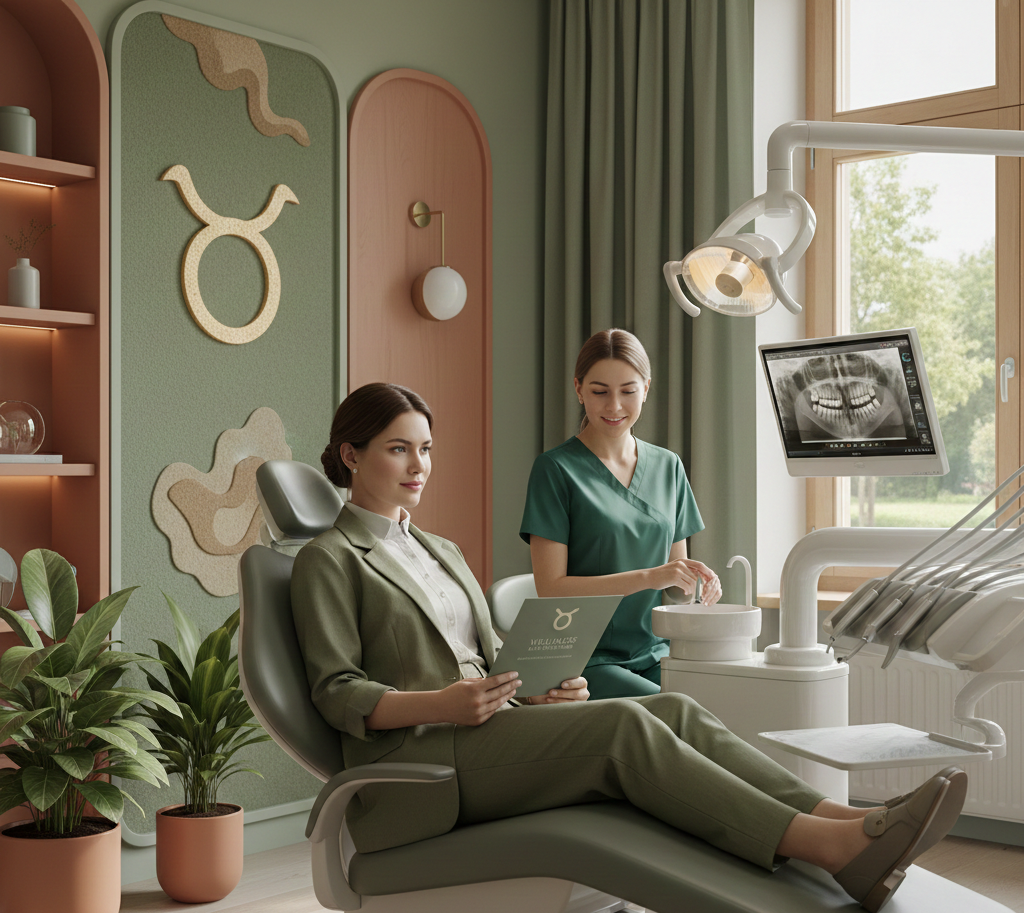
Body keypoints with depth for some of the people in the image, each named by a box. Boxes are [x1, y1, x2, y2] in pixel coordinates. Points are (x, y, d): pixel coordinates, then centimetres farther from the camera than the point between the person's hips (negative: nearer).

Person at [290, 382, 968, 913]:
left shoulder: (441, 551, 26)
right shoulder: (326, 560, 3)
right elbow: (335, 691, -6)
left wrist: (541, 691, 1)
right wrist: (441, 704, -22)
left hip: (492, 730, 7)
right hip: (418, 759, -7)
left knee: (673, 710, -19)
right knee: (620, 723, -30)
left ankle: (848, 823, -35)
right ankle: (830, 847, -41)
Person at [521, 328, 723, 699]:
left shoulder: (668, 467, 13)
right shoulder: (556, 468, -3)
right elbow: (551, 588, -8)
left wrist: (695, 582, -4)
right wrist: (647, 577, -17)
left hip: (655, 655, 5)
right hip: (585, 661, -5)